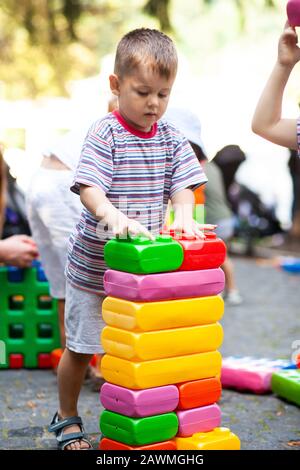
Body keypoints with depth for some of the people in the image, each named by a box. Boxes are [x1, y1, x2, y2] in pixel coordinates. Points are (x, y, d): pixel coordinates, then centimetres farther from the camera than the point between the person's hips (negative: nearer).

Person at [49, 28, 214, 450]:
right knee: (80, 347, 8)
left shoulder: (170, 138, 3)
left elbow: (181, 183, 1)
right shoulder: (104, 134, -14)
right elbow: (89, 189, -24)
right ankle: (66, 419, 27)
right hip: (94, 265, -4)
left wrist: (185, 216, -21)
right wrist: (113, 216, -43)